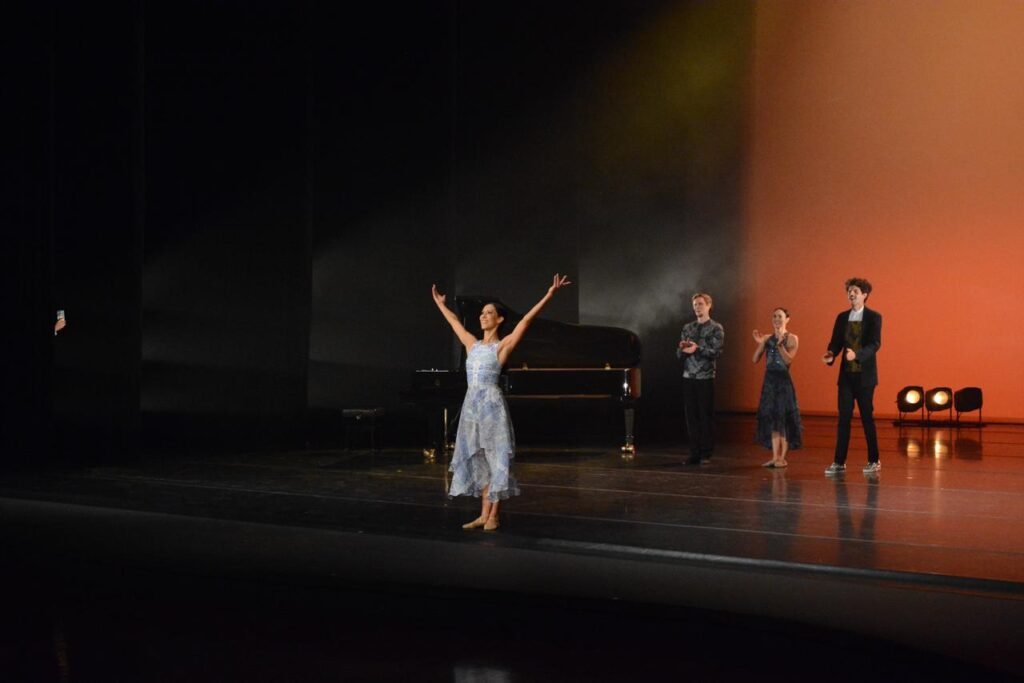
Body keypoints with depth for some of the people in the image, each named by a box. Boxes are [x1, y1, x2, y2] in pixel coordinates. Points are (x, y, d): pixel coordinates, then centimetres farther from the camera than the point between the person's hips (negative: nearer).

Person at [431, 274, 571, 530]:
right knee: (478, 458, 8)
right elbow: (455, 322, 30)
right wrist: (439, 303, 41)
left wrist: (549, 295, -14)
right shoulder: (473, 345, 15)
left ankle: (494, 516, 0)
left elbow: (526, 320, -8)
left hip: (491, 403, -6)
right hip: (472, 403, 6)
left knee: (495, 458, -3)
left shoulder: (503, 345, -1)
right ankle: (484, 514, 13)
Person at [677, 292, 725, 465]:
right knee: (691, 416, 4)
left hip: (706, 378, -4)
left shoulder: (716, 328, 0)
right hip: (688, 377, 4)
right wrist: (682, 348, -10)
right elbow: (679, 354, 12)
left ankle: (706, 454, 5)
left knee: (706, 416, -2)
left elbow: (716, 352, -11)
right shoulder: (687, 327, 14)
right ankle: (694, 453, 9)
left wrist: (697, 348, -23)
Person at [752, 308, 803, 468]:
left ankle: (782, 458, 1)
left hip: (783, 380, -5)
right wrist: (760, 344, -13)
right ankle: (775, 457, 11)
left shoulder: (792, 338, -3)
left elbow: (789, 360, -16)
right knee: (771, 418, 6)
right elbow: (755, 360, 1)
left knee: (784, 418, -4)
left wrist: (780, 344, -28)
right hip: (769, 380, 5)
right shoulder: (767, 338, 9)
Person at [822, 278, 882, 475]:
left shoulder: (874, 317, -4)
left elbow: (875, 344, -15)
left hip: (865, 375, -4)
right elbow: (836, 341, 8)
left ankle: (874, 461, 14)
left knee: (867, 417, 2)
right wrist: (831, 355, -15)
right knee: (844, 417, 3)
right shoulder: (842, 317, 10)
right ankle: (839, 462, 5)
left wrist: (856, 354, -32)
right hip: (846, 375, 4)